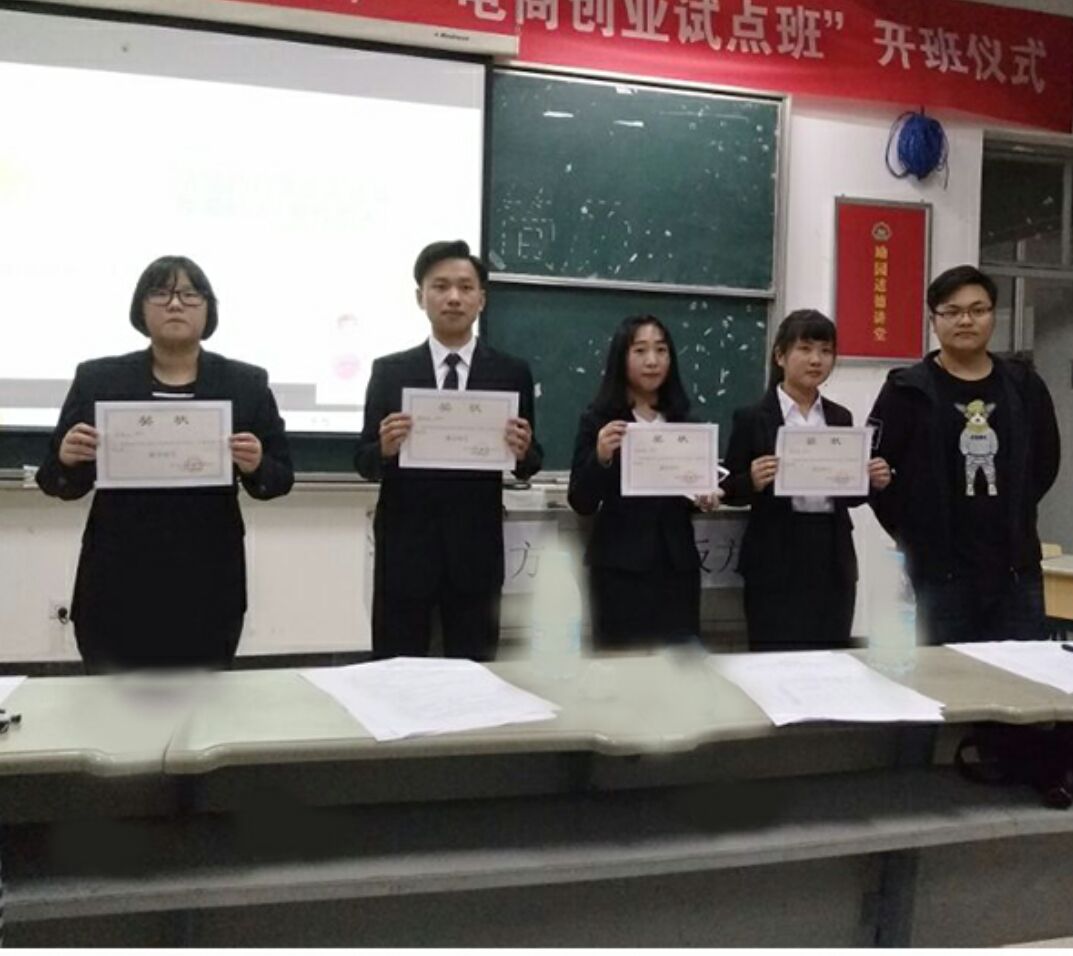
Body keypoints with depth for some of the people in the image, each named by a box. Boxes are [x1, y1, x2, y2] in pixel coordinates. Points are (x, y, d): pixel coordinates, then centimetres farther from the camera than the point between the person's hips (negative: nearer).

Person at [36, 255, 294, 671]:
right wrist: (67, 459, -14)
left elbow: (281, 478, 4)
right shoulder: (97, 379, 4)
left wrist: (255, 466, -16)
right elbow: (60, 483, 7)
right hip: (116, 586, 0)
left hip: (207, 588, 0)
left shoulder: (247, 384, 3)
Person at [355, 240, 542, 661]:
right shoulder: (389, 371, 2)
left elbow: (529, 464, 6)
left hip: (476, 553, 1)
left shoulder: (512, 373, 3)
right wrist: (384, 448, -20)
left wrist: (523, 452, -17)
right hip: (403, 551, 0)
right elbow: (364, 461, 2)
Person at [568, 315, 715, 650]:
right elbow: (581, 503, -8)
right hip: (620, 566, -4)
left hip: (677, 562, 4)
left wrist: (705, 496, -2)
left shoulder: (682, 419, 10)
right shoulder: (598, 419, -4)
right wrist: (601, 457, -24)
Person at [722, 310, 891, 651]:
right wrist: (753, 482, -23)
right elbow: (730, 491, -3)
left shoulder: (840, 417, 11)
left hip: (833, 558, 4)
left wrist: (872, 481, -3)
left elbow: (847, 493, 16)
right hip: (777, 561, -4)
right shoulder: (753, 418, -4)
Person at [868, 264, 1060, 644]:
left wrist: (1012, 513, 9)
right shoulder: (907, 390, -4)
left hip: (1016, 566, 3)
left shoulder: (1024, 386, 8)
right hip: (941, 569, -3)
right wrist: (917, 538, -4)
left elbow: (1045, 463, 17)